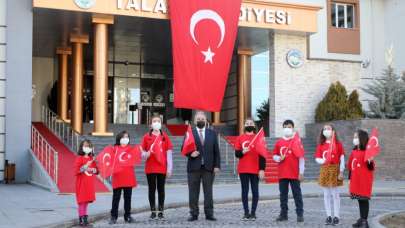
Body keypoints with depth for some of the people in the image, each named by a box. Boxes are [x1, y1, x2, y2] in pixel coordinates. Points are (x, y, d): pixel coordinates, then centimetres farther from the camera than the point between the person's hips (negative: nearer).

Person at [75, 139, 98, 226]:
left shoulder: (92, 158, 11)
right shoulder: (79, 158, -7)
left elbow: (96, 170, 14)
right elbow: (76, 170, -16)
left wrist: (93, 169, -8)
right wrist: (86, 166, -24)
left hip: (90, 183, 6)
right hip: (82, 183, -6)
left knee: (87, 200, 8)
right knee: (82, 200, -6)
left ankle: (84, 218, 13)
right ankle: (81, 219, -3)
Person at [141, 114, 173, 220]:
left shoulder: (165, 136, 4)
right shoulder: (146, 137, 4)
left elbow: (169, 153, 4)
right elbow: (143, 152, 8)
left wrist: (169, 168, -2)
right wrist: (146, 154, -17)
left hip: (162, 168, 0)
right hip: (150, 168, 0)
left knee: (161, 189, 5)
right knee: (152, 189, 4)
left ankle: (161, 211, 11)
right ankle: (153, 211, 10)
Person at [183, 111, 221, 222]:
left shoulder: (212, 133, 11)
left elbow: (216, 151, 9)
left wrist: (217, 165, 1)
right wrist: (190, 153, -16)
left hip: (208, 167, 1)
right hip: (194, 167, -1)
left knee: (208, 191, 2)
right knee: (193, 192, 2)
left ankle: (209, 214, 7)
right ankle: (194, 214, 8)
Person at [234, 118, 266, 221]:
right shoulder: (240, 138, 9)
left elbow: (262, 155, 1)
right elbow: (236, 154, 7)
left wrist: (262, 169, -6)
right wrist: (242, 152, -15)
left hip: (255, 170, -1)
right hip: (243, 169, 1)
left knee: (255, 191, 1)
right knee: (245, 191, 3)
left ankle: (253, 213, 6)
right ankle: (246, 213, 7)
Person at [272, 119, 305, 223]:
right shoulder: (279, 142, 8)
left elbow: (301, 157, -2)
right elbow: (274, 156, 15)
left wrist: (301, 172, -6)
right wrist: (279, 158, -9)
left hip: (295, 174, -3)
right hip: (282, 173, 3)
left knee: (297, 194, 0)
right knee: (283, 194, 8)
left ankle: (300, 214, 5)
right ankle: (284, 214, 15)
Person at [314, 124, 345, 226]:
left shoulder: (338, 144, -2)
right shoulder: (320, 145, 5)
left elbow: (342, 159, -2)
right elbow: (317, 158, 5)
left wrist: (341, 172, -7)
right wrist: (322, 161, -17)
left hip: (335, 170, -3)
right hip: (324, 171, 3)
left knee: (335, 194, -1)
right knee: (326, 194, 6)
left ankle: (336, 216, 6)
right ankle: (329, 216, 14)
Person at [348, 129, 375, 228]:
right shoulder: (354, 151, 9)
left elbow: (372, 168, -13)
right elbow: (350, 165, 16)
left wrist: (370, 161, -33)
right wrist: (350, 177, 17)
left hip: (365, 180, -7)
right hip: (356, 180, 7)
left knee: (364, 199, -1)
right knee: (359, 199, 13)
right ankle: (361, 219, 22)